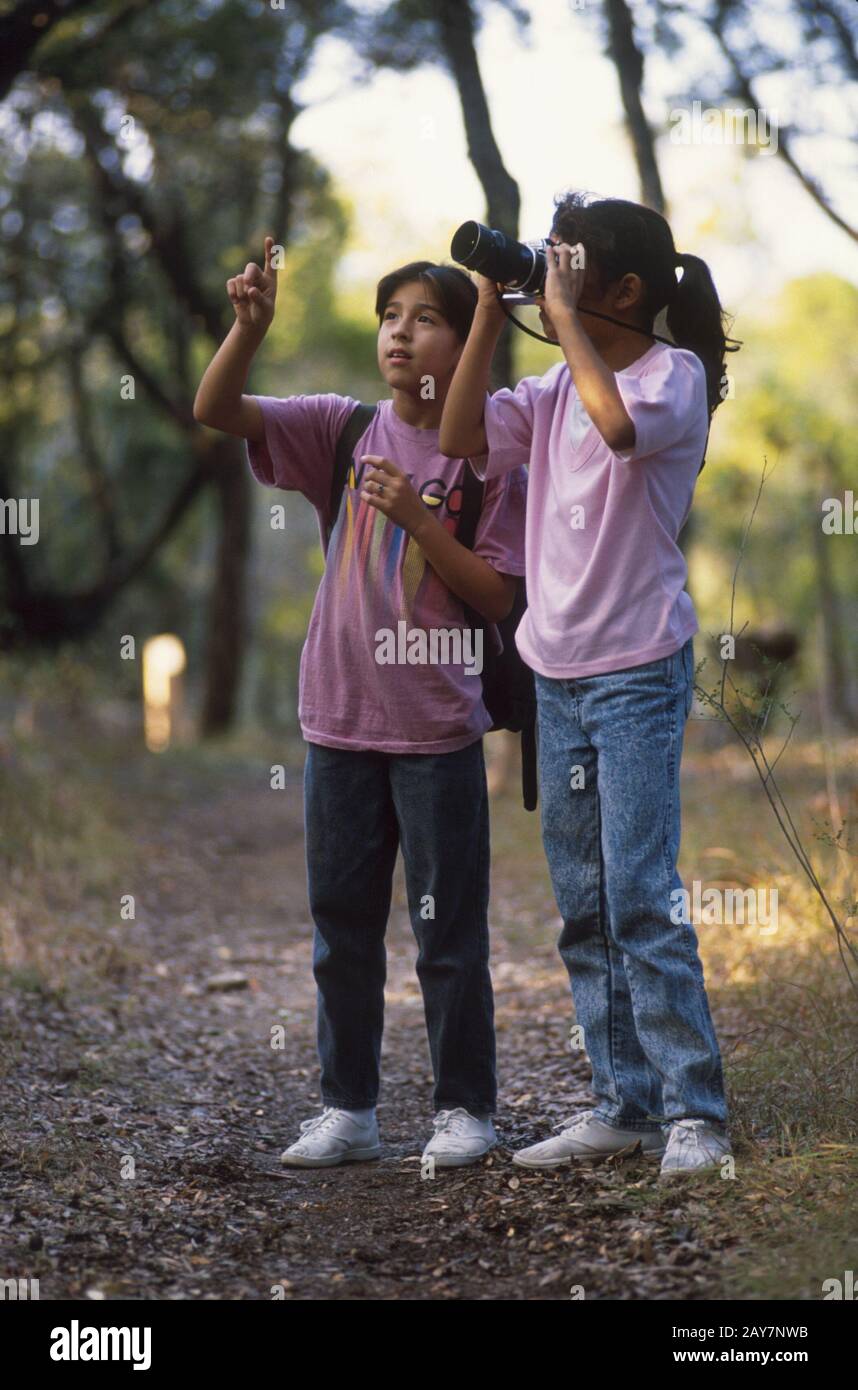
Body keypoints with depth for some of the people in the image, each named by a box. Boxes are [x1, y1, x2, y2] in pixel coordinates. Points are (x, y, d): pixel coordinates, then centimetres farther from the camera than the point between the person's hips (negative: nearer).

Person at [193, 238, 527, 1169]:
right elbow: (216, 411, -6)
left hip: (437, 730, -3)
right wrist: (251, 325, -21)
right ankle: (348, 1109, 21)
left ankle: (466, 1109, 16)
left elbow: (499, 596, -8)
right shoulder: (344, 430, 4)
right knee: (340, 925, 11)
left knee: (448, 929, 4)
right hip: (339, 720, 4)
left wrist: (417, 517, -17)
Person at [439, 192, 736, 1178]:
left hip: (639, 672, -7)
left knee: (640, 895, -10)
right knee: (583, 905, 10)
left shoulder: (675, 373, -9)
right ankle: (624, 1103, 18)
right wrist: (490, 314, 1)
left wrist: (565, 317, -20)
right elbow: (461, 439, 4)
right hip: (557, 677, 7)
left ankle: (693, 1110, -1)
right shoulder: (554, 387, 11)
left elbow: (622, 424, -30)